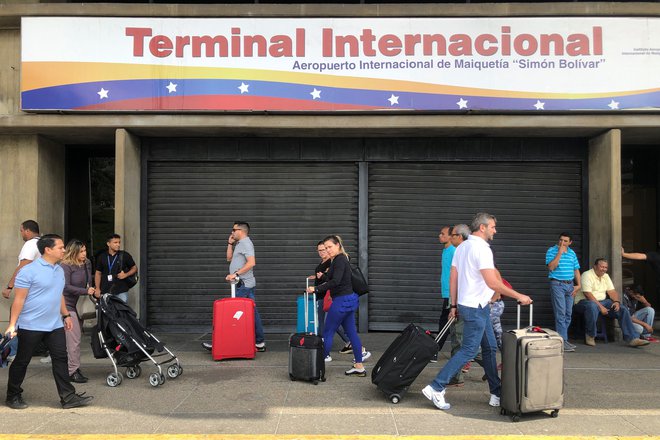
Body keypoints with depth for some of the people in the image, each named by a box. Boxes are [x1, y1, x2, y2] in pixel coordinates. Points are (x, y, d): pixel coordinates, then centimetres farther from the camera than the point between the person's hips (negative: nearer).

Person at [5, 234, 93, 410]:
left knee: (60, 359, 4)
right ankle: (13, 396, 27)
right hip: (30, 326, -6)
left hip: (55, 325, 6)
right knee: (21, 361, 9)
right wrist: (12, 324, -16)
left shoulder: (59, 270, 9)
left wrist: (65, 315, 19)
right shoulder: (29, 271, -15)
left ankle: (68, 397, 8)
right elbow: (19, 299, -14)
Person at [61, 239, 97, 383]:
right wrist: (86, 291, -22)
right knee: (73, 339, -8)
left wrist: (94, 291, 3)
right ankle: (73, 371, -1)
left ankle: (72, 367, 22)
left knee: (77, 337, 12)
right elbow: (66, 287, -19)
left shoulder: (87, 263, 8)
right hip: (68, 305, -7)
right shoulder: (65, 266, -14)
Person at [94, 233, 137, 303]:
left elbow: (134, 268, 11)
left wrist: (126, 274, -8)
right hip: (105, 292, 2)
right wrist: (97, 289, 7)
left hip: (121, 292, -2)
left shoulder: (125, 255, 3)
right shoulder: (102, 257, 9)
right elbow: (98, 273, 15)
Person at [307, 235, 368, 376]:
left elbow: (335, 281, -27)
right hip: (349, 299, 10)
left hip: (342, 301, -10)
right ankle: (359, 366, 15)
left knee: (328, 332, -2)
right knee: (351, 332, 11)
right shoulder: (341, 259, 15)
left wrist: (316, 289, -28)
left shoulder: (339, 260, -15)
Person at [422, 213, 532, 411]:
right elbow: (492, 282, -22)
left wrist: (454, 305, 16)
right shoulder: (482, 249, -17)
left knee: (490, 348, 14)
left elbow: (453, 278, 12)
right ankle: (436, 388, -4)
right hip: (476, 307, -10)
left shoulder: (461, 247, 11)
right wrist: (518, 296, -14)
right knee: (468, 350, -6)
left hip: (468, 304, 10)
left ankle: (497, 394, 20)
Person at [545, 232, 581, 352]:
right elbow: (551, 267, -18)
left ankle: (564, 338, 15)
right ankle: (562, 341, -10)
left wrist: (578, 285, 7)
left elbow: (576, 270, 17)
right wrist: (560, 252, -18)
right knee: (561, 314, -10)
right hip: (557, 284, -6)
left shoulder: (572, 253, 14)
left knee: (568, 314, 7)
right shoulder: (552, 251, -4)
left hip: (570, 285, 6)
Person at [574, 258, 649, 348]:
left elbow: (612, 291, 10)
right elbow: (588, 294, -21)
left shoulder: (605, 276, 15)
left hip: (602, 301, 8)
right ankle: (590, 337, -25)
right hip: (584, 301, -8)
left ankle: (632, 339, -10)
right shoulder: (587, 275, -12)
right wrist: (600, 307, -25)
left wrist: (616, 301, -11)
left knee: (622, 309, -10)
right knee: (592, 306, -42)